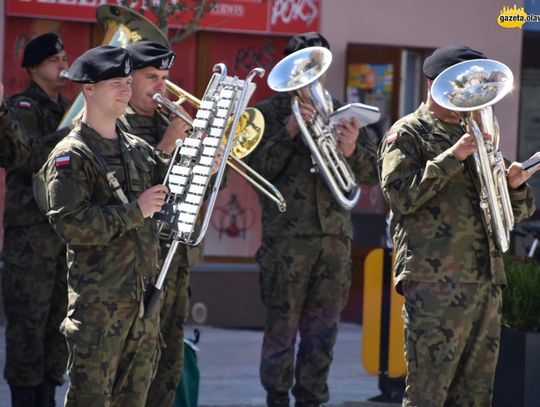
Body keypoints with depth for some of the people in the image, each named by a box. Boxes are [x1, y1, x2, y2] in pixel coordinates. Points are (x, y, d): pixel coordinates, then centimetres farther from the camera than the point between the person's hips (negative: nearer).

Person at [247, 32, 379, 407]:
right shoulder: (269, 113, 4)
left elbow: (371, 173, 8)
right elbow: (258, 168, -6)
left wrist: (352, 151, -14)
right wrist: (289, 132, -18)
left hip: (335, 237, 4)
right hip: (287, 238, -4)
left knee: (322, 331, 6)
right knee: (282, 326, -3)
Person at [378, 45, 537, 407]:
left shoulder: (474, 135, 23)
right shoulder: (408, 134, 3)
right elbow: (401, 195, -14)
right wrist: (453, 156, -17)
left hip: (487, 282, 7)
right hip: (435, 283, -7)